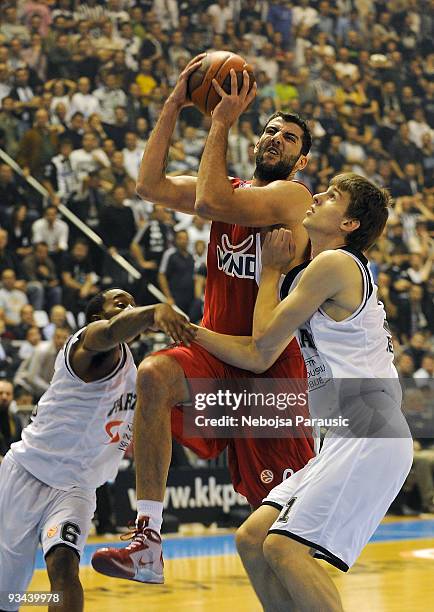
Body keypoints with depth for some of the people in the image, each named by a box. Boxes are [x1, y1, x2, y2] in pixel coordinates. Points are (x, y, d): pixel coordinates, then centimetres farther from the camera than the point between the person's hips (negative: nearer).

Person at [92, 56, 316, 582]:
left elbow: (211, 203, -26)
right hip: (215, 352, 5)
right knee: (154, 376, -28)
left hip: (270, 366, -5)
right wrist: (173, 105, -3)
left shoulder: (293, 196, -10)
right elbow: (151, 186, 0)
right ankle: (147, 539, -31)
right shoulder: (231, 189, 13)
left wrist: (222, 122, -18)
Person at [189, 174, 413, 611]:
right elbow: (257, 357, 20)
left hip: (369, 436, -10)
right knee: (252, 539, 7)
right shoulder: (307, 278, 21)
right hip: (347, 440, 10)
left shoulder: (335, 263, -9)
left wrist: (271, 270, 10)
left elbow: (265, 340, -3)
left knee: (284, 545, -18)